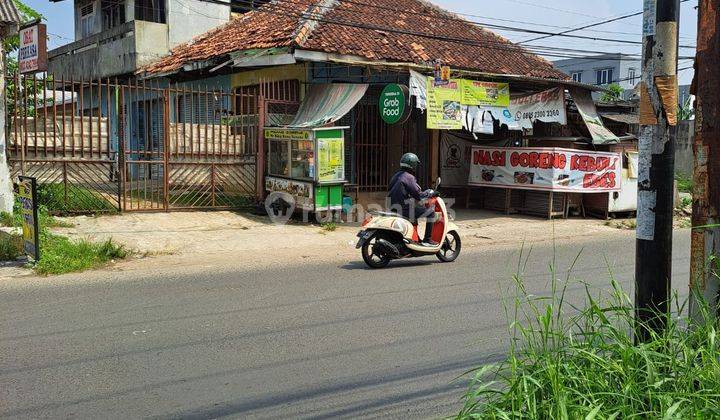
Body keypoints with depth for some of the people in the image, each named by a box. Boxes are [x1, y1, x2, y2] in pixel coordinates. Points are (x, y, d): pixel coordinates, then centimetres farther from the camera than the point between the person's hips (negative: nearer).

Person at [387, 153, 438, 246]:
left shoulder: (396, 176, 14)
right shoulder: (409, 177, -14)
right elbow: (418, 195, -16)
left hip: (395, 210, 10)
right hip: (405, 211, -10)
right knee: (430, 212, -3)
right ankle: (427, 240, -3)